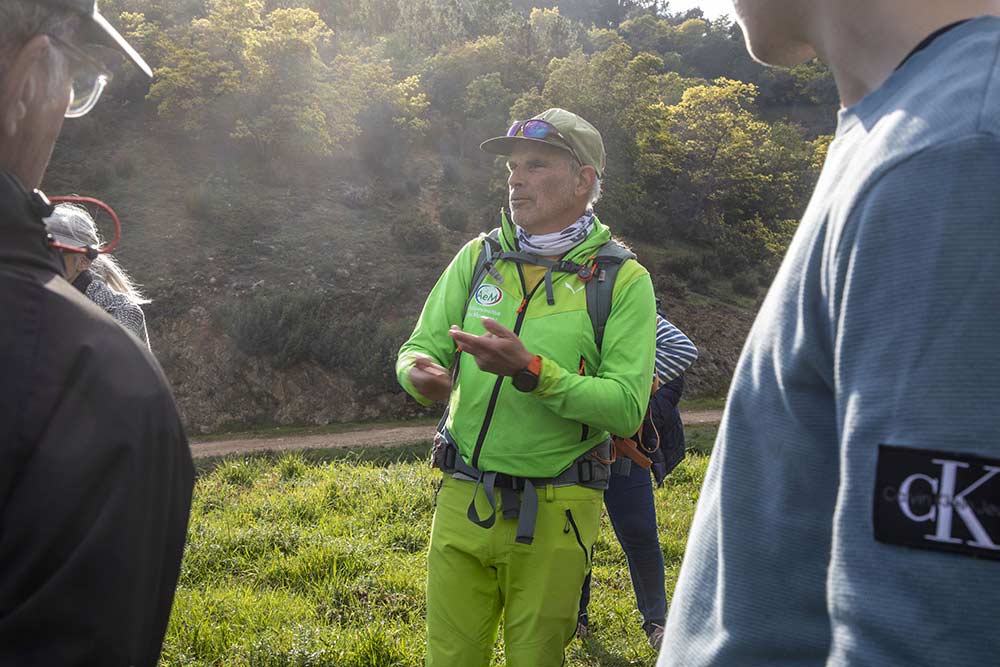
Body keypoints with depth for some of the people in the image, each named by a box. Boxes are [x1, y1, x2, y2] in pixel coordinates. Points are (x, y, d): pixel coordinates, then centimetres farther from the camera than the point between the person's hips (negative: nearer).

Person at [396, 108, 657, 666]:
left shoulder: (624, 280, -6)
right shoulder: (479, 257, 5)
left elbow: (627, 408, -15)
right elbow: (419, 346, 4)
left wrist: (532, 372, -28)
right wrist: (420, 373, -20)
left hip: (552, 512, -2)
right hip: (463, 499, 3)